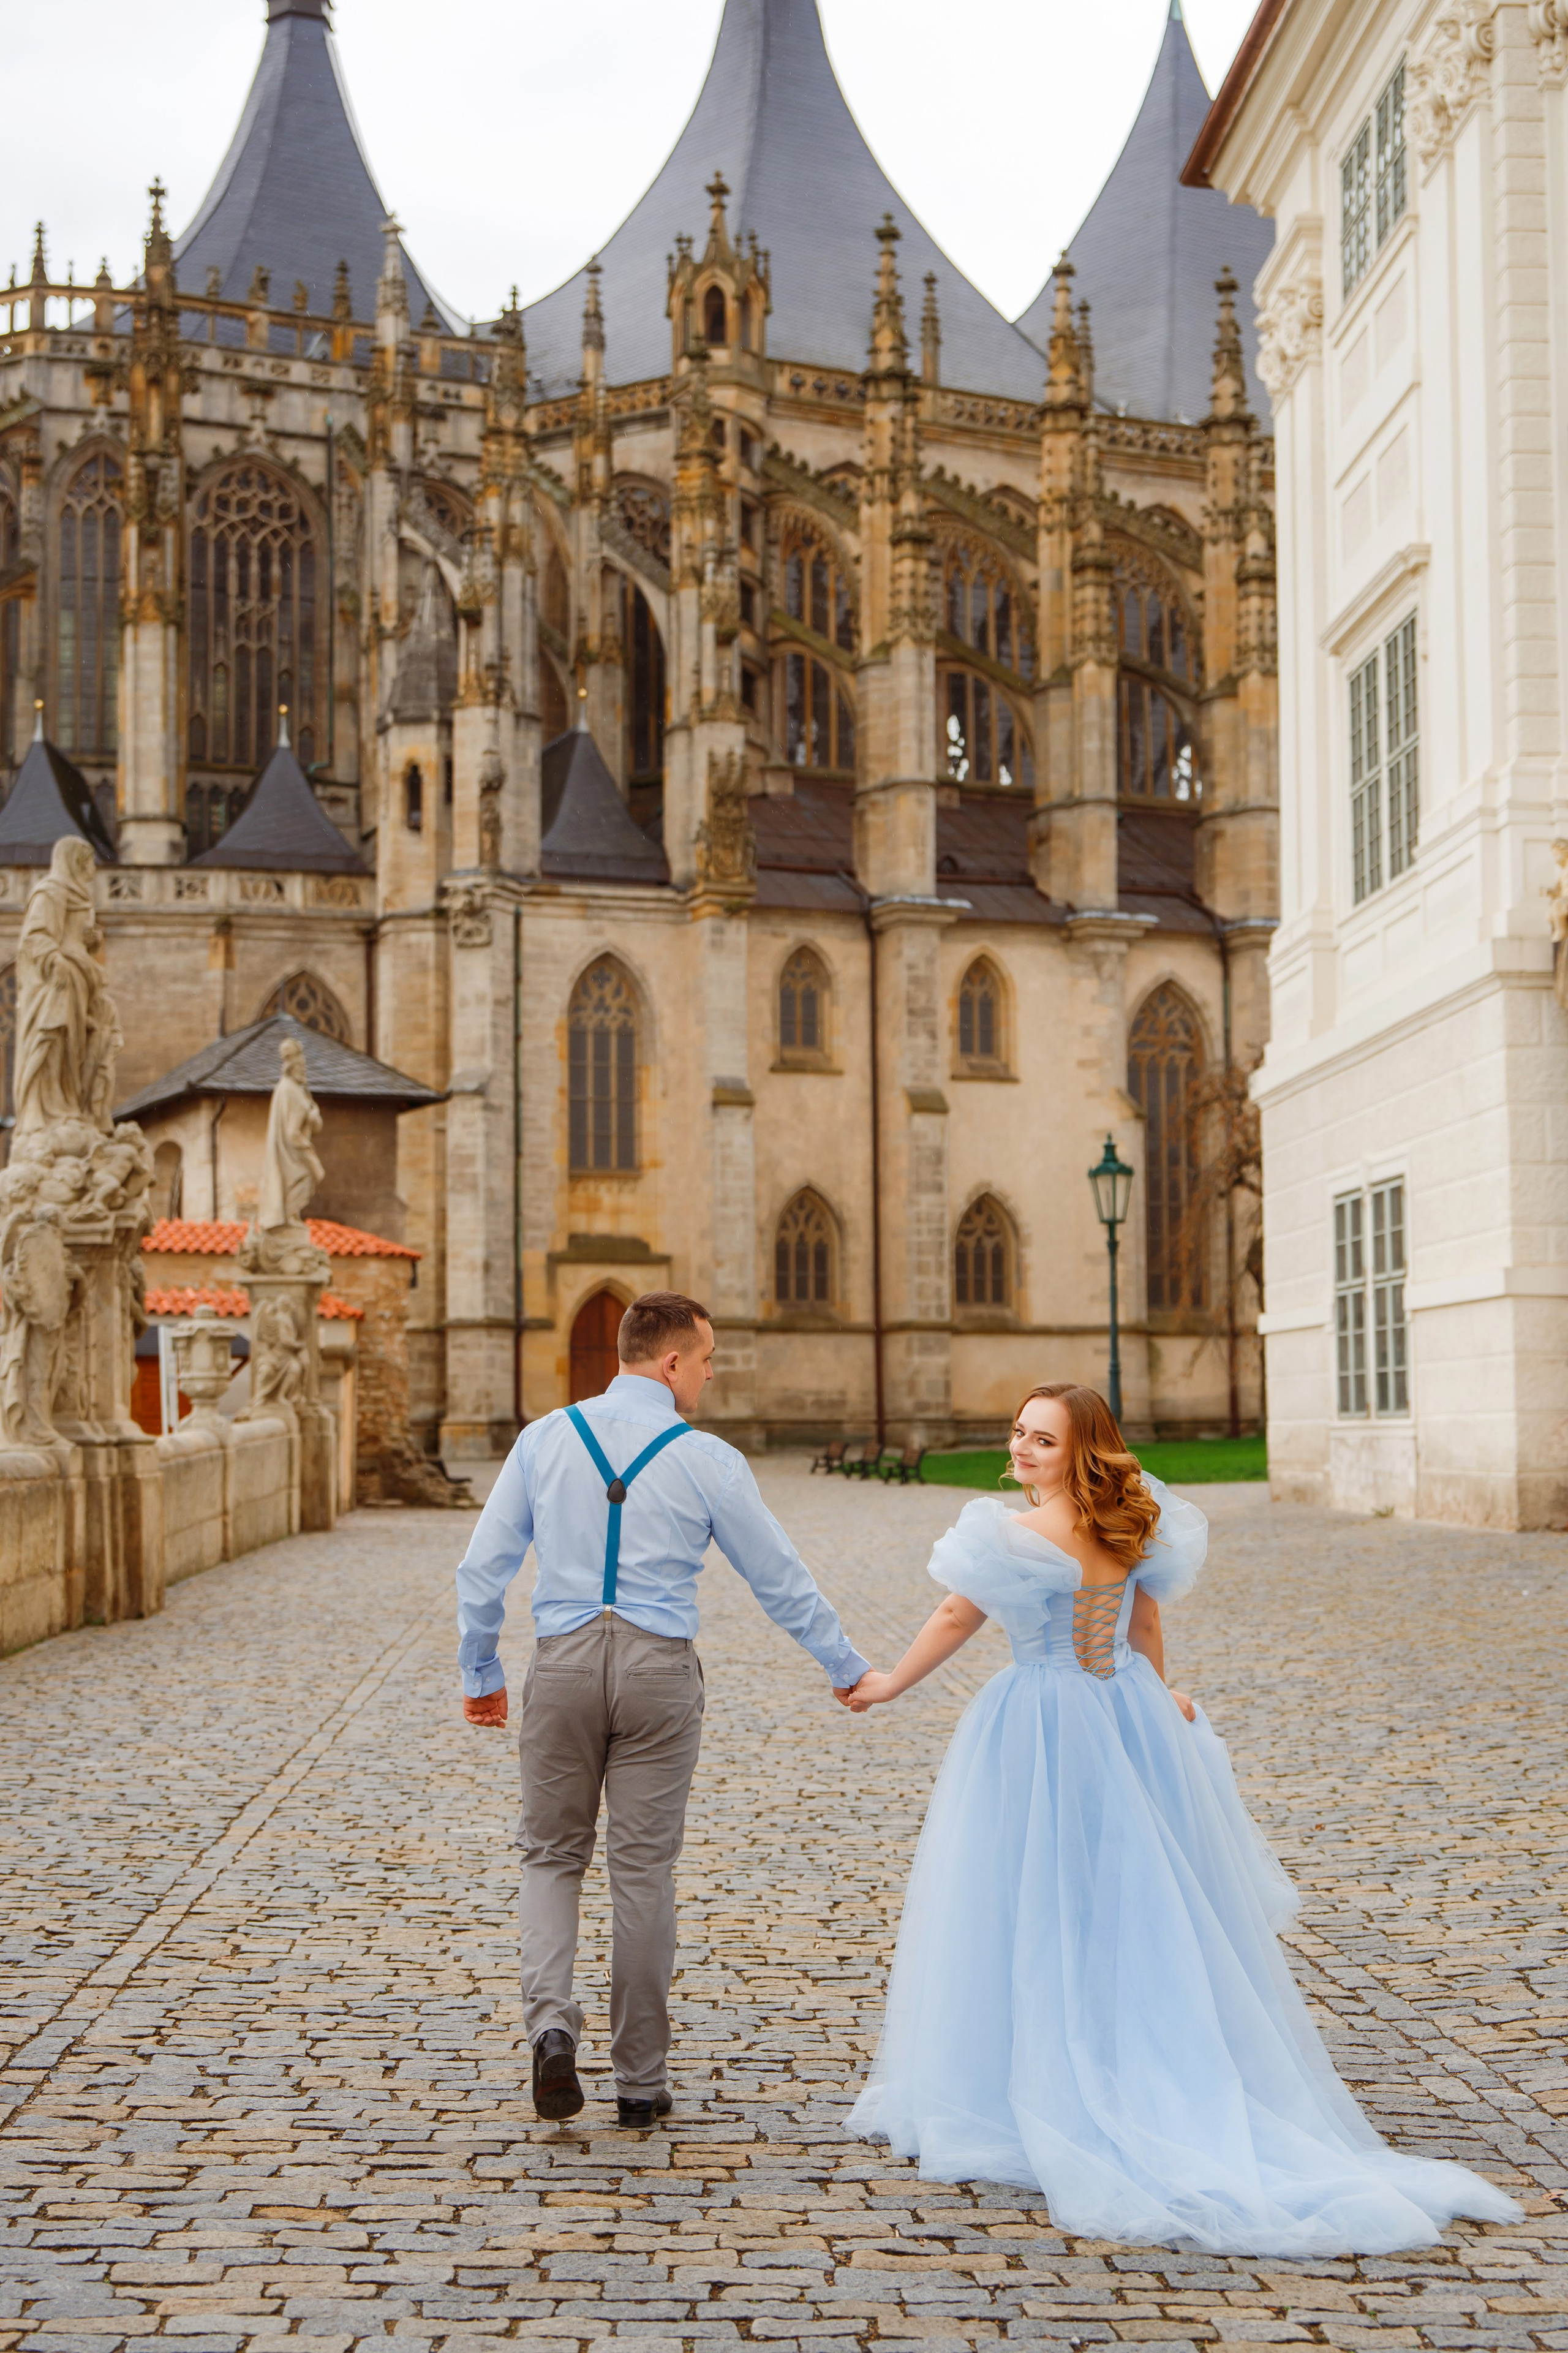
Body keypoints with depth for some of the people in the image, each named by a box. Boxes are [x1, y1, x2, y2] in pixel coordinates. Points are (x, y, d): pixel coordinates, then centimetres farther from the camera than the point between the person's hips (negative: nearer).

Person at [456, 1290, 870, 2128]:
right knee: (644, 1868, 7)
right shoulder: (705, 1460, -3)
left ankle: (551, 2021, -11)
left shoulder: (545, 1440, 4)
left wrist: (479, 1672, 18)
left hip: (563, 1660, 1)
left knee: (552, 1854, 13)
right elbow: (780, 1578, 5)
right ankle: (640, 2077, 15)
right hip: (658, 1668, -1)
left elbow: (482, 1568, 6)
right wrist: (846, 1667, 18)